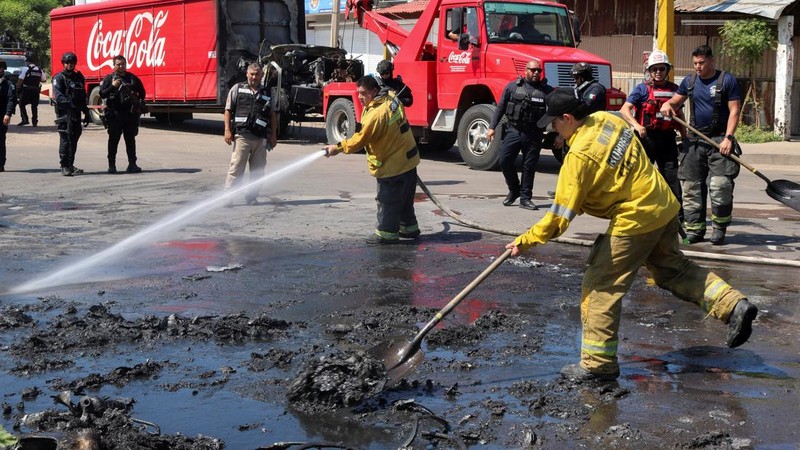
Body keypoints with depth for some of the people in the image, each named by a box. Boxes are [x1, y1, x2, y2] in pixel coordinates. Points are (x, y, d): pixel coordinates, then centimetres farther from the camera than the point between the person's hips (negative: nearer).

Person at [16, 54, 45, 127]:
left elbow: (20, 80, -12)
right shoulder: (39, 70, 6)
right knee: (34, 106, 11)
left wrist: (18, 88, -2)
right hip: (36, 91, 5)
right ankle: (35, 122, 9)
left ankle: (24, 119, -4)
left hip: (26, 90, -5)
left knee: (22, 104, 6)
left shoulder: (26, 69, -10)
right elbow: (43, 80, 11)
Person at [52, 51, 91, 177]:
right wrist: (69, 103, -34)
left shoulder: (79, 77, 17)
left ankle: (70, 165, 20)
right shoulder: (59, 78, -3)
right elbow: (58, 95, -18)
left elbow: (83, 97, 23)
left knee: (74, 139, 11)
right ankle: (64, 167, -6)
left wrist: (86, 113, 20)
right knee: (65, 139, -8)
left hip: (76, 113, 7)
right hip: (64, 113, -7)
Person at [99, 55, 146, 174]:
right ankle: (112, 165, 3)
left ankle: (132, 164, 8)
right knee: (113, 140, -1)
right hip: (115, 114, -2)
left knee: (130, 139, 5)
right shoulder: (109, 78, 3)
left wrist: (138, 104, 9)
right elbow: (102, 94, -6)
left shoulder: (132, 78, 11)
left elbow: (142, 92, 22)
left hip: (131, 114, 2)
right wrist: (113, 86, -18)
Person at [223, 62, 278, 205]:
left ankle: (252, 196, 15)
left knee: (258, 169, 6)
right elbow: (228, 110, 5)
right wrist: (227, 130, -5)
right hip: (242, 136, -3)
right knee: (236, 167, -7)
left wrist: (273, 135, 10)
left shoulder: (267, 93, 16)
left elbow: (273, 115, 17)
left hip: (261, 138, 3)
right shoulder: (237, 89, 8)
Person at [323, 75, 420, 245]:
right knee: (404, 199, 20)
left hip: (392, 165, -9)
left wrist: (338, 148, -11)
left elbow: (360, 140, -21)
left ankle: (387, 233, 10)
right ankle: (409, 227, 31)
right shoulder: (392, 99, 1)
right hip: (409, 159, 9)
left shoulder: (376, 114, -26)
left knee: (387, 200, 2)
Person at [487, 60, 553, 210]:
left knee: (529, 167, 4)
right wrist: (492, 127, 0)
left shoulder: (547, 91, 3)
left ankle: (525, 198, 14)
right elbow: (501, 107, 6)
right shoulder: (513, 87, 4)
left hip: (534, 135, 0)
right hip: (514, 130, 0)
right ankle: (514, 190, 13)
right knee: (505, 160, -9)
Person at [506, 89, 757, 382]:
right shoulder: (606, 119, 3)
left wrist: (524, 241, -10)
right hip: (664, 206, 9)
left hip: (634, 221, -9)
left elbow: (561, 215, -19)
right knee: (674, 269, 26)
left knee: (600, 286, 1)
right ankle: (734, 305, 19)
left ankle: (598, 364, 7)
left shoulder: (579, 156, -21)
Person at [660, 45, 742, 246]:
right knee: (691, 186, 3)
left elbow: (734, 111, -5)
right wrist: (667, 105, -11)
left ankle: (719, 229, 1)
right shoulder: (690, 81, 11)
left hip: (719, 140, -5)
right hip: (695, 140, 5)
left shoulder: (727, 80, -2)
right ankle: (694, 229, 10)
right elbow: (676, 101, 14)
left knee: (720, 186, -13)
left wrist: (728, 138, -14)